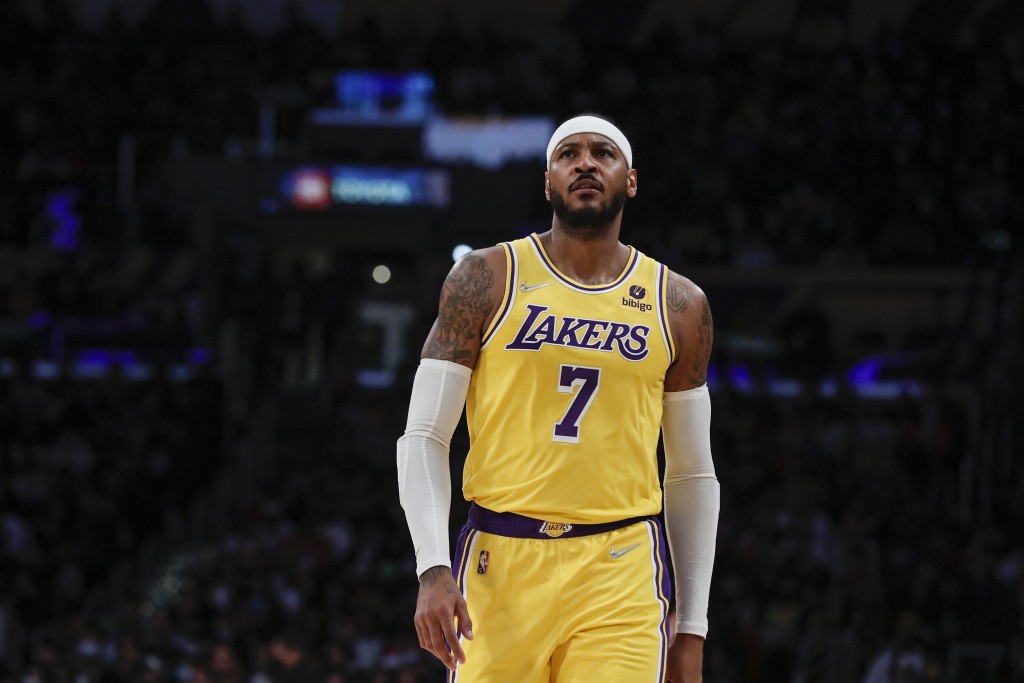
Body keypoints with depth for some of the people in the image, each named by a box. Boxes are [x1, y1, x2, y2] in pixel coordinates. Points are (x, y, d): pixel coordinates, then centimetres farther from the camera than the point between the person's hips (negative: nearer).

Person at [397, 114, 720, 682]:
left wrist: (692, 628, 12)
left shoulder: (678, 306, 10)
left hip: (620, 573, 1)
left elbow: (691, 475, 16)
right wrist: (433, 568, -13)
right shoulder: (486, 280, 5)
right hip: (500, 567, -1)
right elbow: (423, 438, 2)